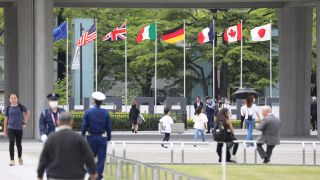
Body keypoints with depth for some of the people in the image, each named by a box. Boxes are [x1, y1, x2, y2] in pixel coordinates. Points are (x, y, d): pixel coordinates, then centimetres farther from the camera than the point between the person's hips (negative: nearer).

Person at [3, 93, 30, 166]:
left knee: (18, 144, 9)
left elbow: (27, 113, 15)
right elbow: (6, 119, 7)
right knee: (11, 143, -13)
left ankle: (20, 158, 34)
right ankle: (12, 160, -11)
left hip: (19, 128, 0)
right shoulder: (8, 108, 2)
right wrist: (5, 130, 7)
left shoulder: (20, 106, 0)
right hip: (11, 128, 0)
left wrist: (24, 122, 8)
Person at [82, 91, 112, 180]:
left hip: (91, 138, 0)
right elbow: (108, 127, 0)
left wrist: (82, 137, 6)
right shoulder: (106, 113, -3)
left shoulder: (88, 112, -6)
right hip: (102, 138, 0)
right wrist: (109, 138, 10)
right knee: (101, 159, 3)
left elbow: (84, 126, -4)